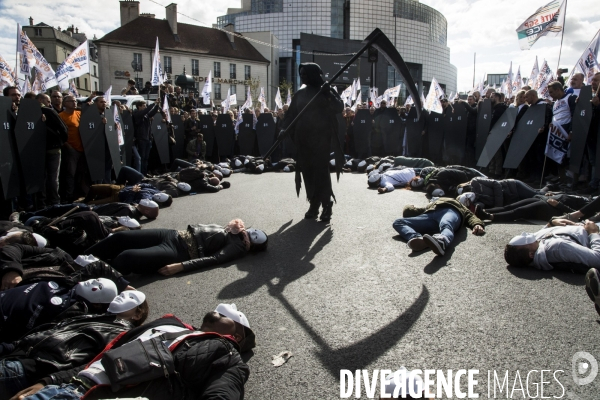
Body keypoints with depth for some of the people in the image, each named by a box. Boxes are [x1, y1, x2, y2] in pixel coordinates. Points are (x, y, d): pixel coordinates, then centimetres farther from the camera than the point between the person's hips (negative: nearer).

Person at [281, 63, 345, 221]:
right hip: (303, 138, 5)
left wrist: (329, 94, -24)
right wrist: (284, 130, 0)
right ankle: (314, 204, 10)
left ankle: (327, 204, -2)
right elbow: (291, 114, 12)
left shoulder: (325, 91, 0)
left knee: (321, 169, -8)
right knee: (307, 170, 3)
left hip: (321, 136, -5)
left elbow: (339, 108, -11)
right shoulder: (299, 94, 13)